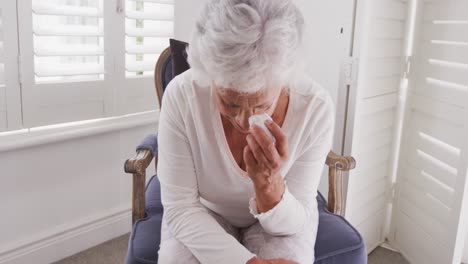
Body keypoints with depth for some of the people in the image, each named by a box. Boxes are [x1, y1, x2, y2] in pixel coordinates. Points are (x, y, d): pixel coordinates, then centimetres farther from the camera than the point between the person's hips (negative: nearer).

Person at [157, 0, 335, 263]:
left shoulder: (316, 107, -25)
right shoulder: (181, 96, -27)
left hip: (282, 217, 2)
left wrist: (270, 185, -38)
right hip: (204, 213, -1)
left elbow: (297, 223, -17)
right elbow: (179, 207, -20)